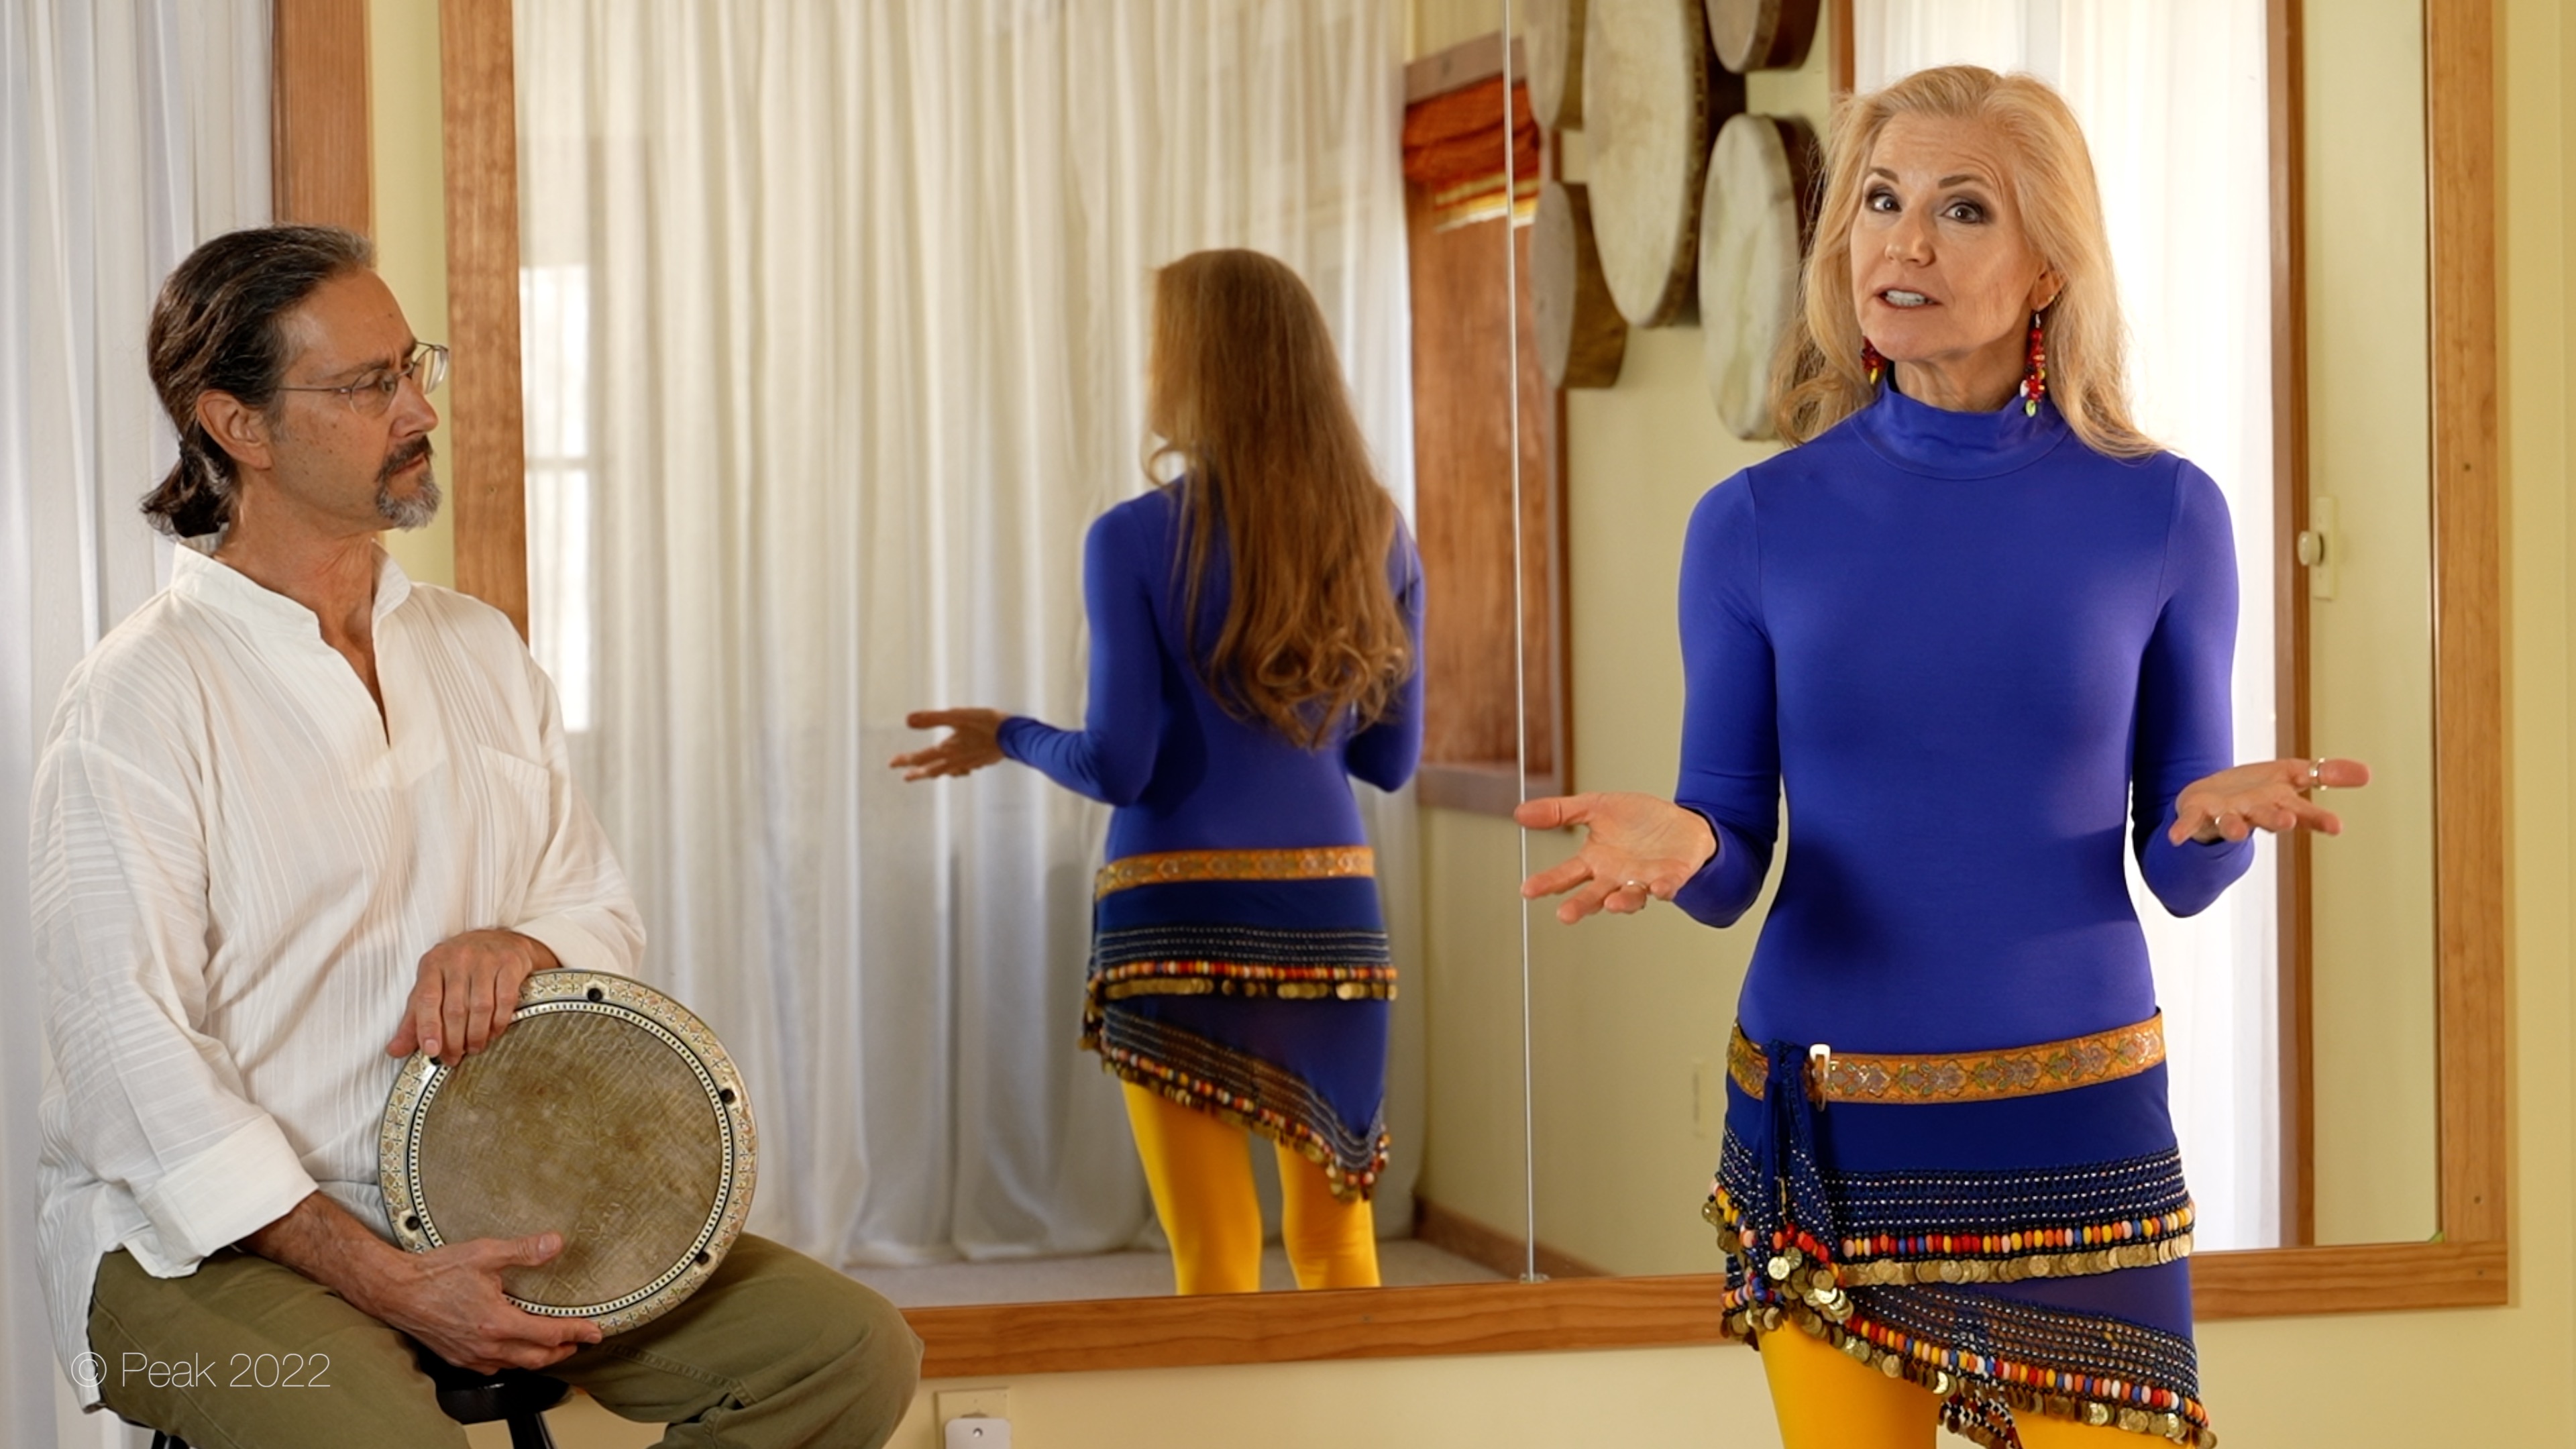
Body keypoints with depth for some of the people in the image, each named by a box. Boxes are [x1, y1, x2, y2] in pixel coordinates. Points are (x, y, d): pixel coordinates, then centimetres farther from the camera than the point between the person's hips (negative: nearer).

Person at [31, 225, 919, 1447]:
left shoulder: (478, 650, 12)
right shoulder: (139, 702, -11)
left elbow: (605, 916, 17)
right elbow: (128, 1053, -16)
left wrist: (520, 946, -9)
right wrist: (388, 1283, -22)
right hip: (209, 1239, -6)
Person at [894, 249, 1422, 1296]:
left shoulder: (1136, 541, -7)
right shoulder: (1376, 538, 5)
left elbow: (1117, 765, -8)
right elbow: (1389, 758, 10)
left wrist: (1009, 737, 10)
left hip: (1180, 919, -4)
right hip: (1332, 913, 4)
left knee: (1216, 1261, 2)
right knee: (1336, 1242, 13)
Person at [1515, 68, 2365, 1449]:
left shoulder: (2161, 515, -2)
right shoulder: (1755, 526, -1)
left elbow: (2175, 869, 2)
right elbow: (1730, 860, 2)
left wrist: (2221, 815, -20)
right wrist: (1678, 847, -21)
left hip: (2077, 1124, 0)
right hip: (1826, 1120, 1)